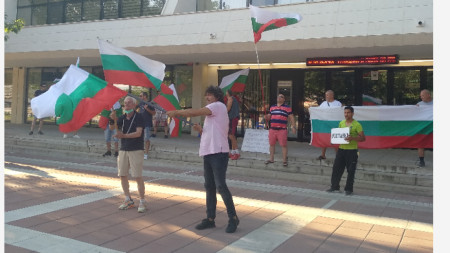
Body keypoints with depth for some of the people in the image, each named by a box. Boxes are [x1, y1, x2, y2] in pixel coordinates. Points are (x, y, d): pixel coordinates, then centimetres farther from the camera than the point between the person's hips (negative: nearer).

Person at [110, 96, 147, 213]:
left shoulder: (138, 117, -7)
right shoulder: (122, 118, 10)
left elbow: (138, 133, -18)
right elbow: (117, 132, 0)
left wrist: (124, 135, -30)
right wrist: (114, 120, -14)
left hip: (136, 150, -6)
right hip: (123, 149, 6)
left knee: (138, 176, -7)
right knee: (122, 175, 8)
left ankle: (142, 202, 3)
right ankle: (128, 200, 22)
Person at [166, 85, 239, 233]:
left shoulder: (218, 106, -4)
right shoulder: (211, 113, 24)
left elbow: (195, 113, -14)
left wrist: (176, 112, -5)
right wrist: (200, 130, 5)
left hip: (218, 153, -9)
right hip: (208, 153, 9)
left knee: (220, 185, -9)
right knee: (209, 187, 10)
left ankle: (233, 218, 1)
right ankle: (210, 219, 17)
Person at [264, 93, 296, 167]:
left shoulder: (287, 108, 4)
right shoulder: (272, 107, 16)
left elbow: (291, 118, 2)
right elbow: (269, 116, 25)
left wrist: (293, 126, -9)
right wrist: (267, 117, 1)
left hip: (282, 130, -4)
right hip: (272, 129, 4)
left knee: (283, 145, -5)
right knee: (271, 144, 9)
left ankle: (284, 160, 3)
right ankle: (271, 159, 21)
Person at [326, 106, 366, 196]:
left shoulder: (357, 124, -8)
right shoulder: (341, 123, 10)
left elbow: (363, 138, -11)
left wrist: (352, 138, -26)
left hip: (352, 150, -5)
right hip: (341, 149, 6)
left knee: (350, 171, 2)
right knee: (336, 168, 7)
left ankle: (349, 189, 14)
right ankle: (335, 187, 19)